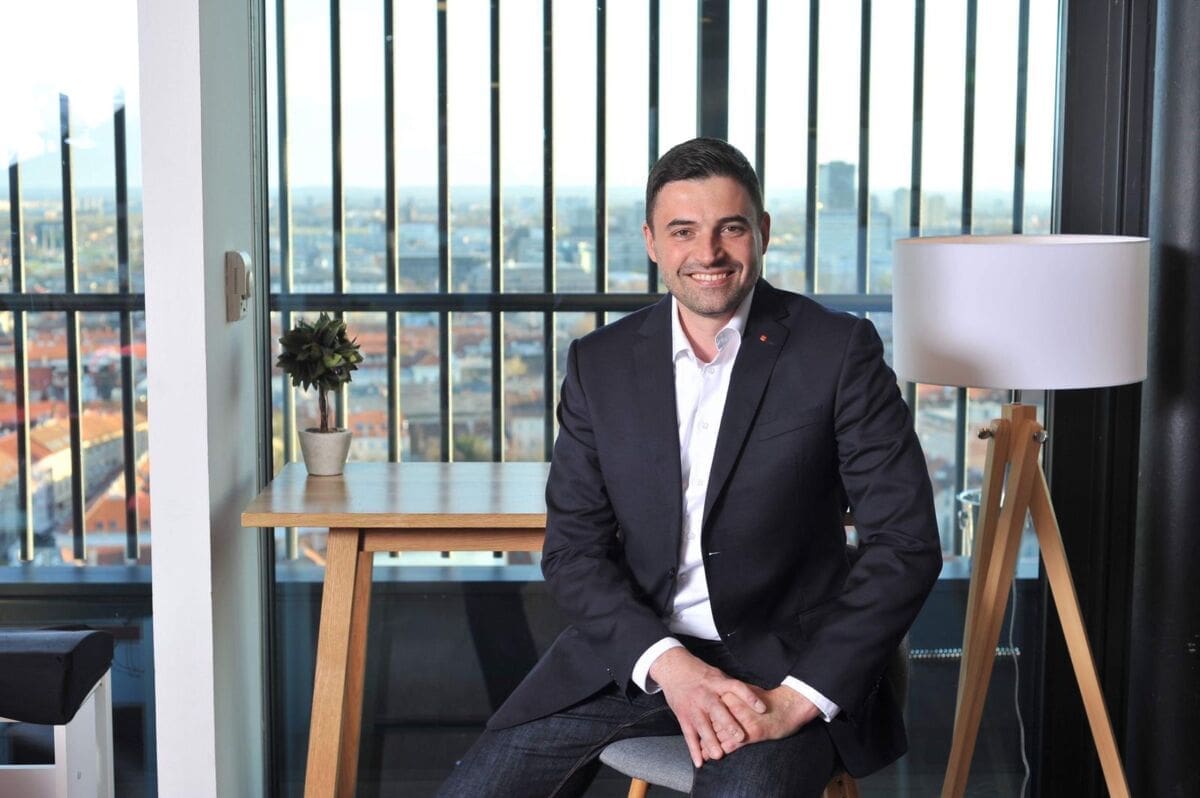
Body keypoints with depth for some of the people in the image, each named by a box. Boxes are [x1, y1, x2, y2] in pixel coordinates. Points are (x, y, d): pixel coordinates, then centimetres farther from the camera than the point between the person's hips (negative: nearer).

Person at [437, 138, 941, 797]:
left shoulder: (839, 350, -5)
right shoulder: (599, 363, 4)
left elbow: (905, 542, -9)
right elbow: (573, 549, 2)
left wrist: (798, 698, -18)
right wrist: (669, 664, -15)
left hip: (782, 661, -3)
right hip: (633, 655, 3)